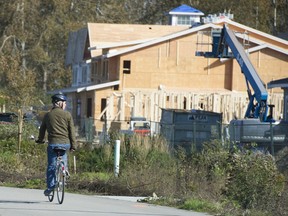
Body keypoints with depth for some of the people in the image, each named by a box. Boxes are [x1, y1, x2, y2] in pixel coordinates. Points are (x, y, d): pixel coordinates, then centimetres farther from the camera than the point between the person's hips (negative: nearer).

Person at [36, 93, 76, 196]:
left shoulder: (48, 115, 5)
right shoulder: (67, 115, 1)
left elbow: (42, 129, 16)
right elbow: (72, 131, 2)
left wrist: (40, 140, 33)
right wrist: (73, 145, 7)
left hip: (53, 143, 0)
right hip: (65, 143, 0)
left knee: (51, 166, 4)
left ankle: (50, 186, 1)